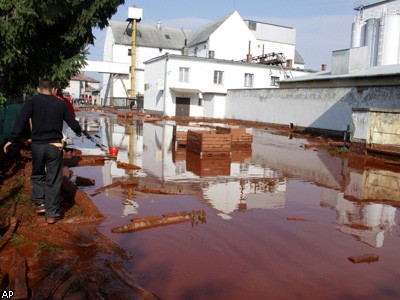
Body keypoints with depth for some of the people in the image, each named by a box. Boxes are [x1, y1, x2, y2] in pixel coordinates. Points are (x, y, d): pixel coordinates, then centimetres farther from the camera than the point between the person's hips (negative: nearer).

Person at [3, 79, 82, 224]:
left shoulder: (32, 101, 0)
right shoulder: (60, 103, 5)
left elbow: (21, 121, -12)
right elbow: (73, 123, 8)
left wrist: (12, 139, -10)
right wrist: (78, 132, 29)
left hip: (37, 145, 0)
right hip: (55, 146, 0)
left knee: (37, 175, 22)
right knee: (54, 180, 6)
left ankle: (40, 204, 15)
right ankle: (52, 213, 8)